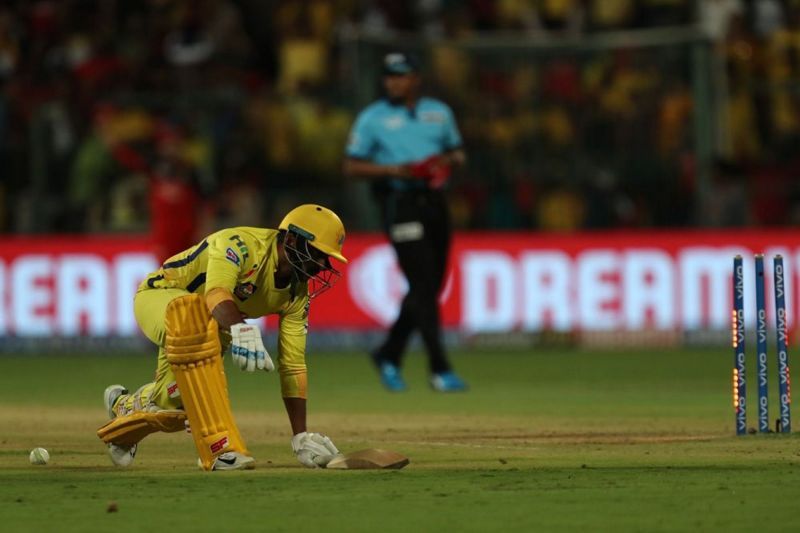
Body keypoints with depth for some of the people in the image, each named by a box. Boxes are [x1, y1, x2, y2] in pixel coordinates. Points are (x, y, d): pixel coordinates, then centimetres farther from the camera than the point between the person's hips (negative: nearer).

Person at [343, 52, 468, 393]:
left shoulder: (439, 113, 14)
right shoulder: (372, 118, 1)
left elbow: (457, 153, 22)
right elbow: (352, 166, 0)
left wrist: (449, 160, -2)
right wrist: (393, 169, -14)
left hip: (434, 201, 5)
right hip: (400, 204, -5)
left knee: (431, 285, 7)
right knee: (422, 285, -12)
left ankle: (389, 355, 24)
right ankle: (439, 369, -13)